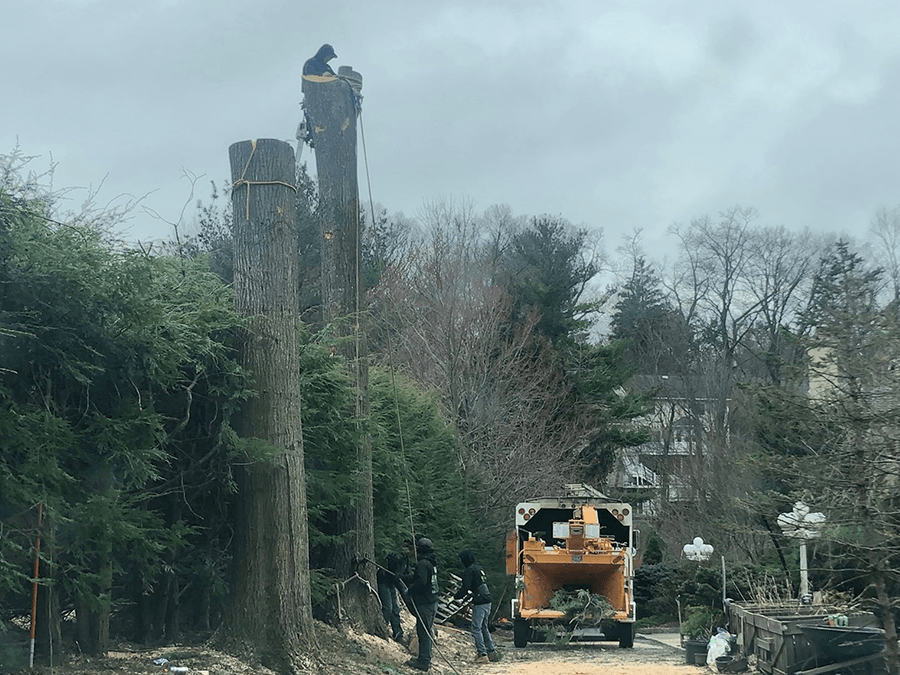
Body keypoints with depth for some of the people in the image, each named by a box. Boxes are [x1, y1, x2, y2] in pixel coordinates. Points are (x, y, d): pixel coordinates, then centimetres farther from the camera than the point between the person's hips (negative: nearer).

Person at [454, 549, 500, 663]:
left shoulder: (469, 571, -12)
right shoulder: (480, 568, 15)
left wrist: (456, 597, 0)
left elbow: (465, 588, -15)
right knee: (484, 628, 18)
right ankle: (492, 651, 19)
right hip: (487, 602, 9)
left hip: (479, 604, -9)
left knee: (476, 629, -3)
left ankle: (482, 654, -5)